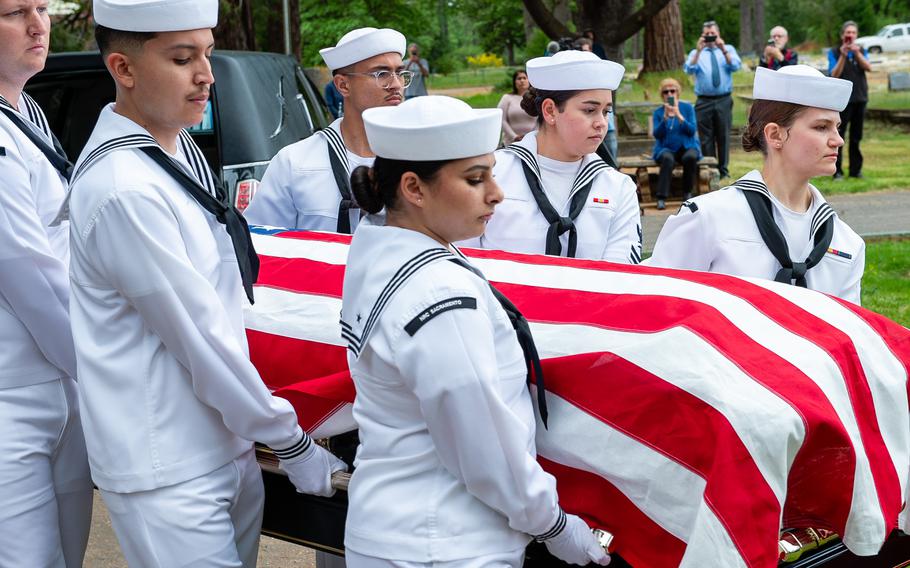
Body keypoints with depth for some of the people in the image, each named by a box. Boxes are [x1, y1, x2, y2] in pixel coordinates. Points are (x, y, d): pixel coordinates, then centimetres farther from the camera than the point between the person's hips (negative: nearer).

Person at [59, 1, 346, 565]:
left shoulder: (181, 149, 7)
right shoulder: (123, 189, -21)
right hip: (171, 478, -8)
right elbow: (198, 334, -19)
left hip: (230, 448, 8)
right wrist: (291, 444, -11)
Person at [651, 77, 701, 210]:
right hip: (666, 148, 0)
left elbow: (692, 131, -8)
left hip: (687, 147, 0)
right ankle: (661, 198, -37)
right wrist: (665, 117, -19)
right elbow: (657, 135, -7)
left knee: (690, 157, -34)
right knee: (668, 158, -36)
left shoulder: (687, 108, 4)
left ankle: (687, 193, -16)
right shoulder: (658, 112, 6)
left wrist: (678, 116, -18)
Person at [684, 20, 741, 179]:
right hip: (704, 101, 0)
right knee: (706, 138, 0)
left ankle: (724, 170, 11)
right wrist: (698, 51, -21)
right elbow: (689, 69, -9)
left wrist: (723, 50, -21)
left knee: (724, 136, 2)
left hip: (724, 100, 0)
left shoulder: (728, 50, 11)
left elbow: (735, 66, -8)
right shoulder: (696, 53, 11)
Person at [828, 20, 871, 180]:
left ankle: (856, 169, 14)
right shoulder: (834, 52, 0)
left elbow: (868, 67, -7)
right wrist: (843, 56, -21)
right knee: (838, 136, -5)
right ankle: (837, 171, -2)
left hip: (860, 98, 4)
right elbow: (834, 74, -11)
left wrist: (857, 53, -21)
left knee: (856, 136, 8)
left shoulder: (861, 50, 9)